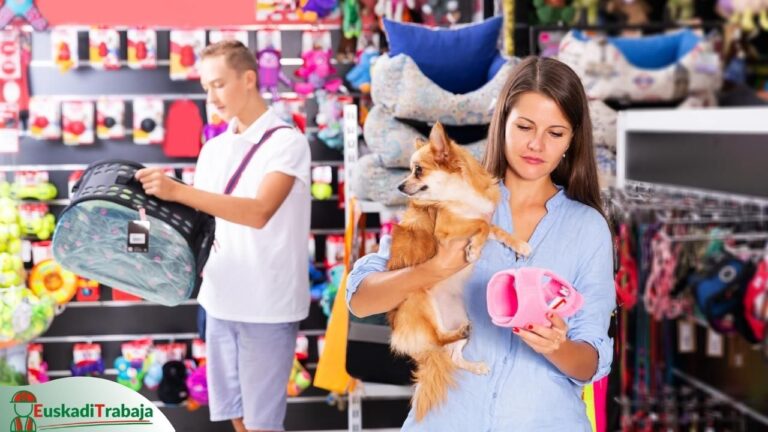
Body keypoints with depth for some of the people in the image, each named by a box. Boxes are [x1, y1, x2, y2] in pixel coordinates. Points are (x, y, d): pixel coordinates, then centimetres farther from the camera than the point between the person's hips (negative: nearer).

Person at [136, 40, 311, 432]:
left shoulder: (287, 142, -9)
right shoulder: (214, 149, 12)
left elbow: (258, 213, -23)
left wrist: (177, 190, -30)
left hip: (267, 305, -6)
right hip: (220, 300, 6)